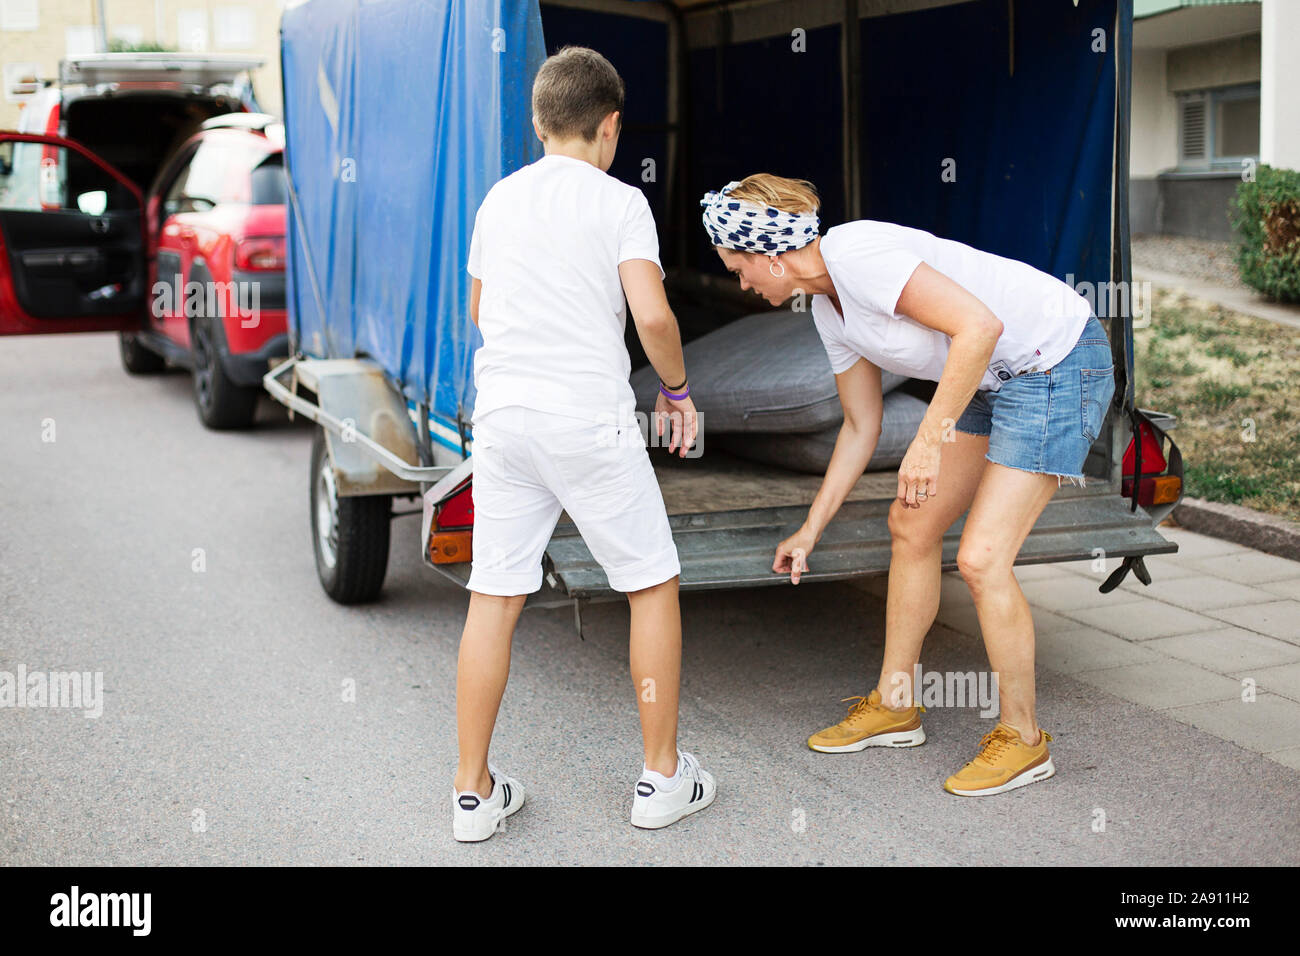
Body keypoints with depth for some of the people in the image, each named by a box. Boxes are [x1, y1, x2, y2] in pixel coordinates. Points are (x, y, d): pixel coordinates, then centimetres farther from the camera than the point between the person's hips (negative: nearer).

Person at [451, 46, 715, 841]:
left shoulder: (499, 199, 12)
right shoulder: (620, 202, -4)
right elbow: (652, 314, -16)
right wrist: (678, 390, 1)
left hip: (504, 415, 5)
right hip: (591, 420, -5)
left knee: (494, 600, 8)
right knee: (654, 584, 11)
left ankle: (474, 792, 13)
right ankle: (663, 777, 17)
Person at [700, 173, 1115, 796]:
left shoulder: (857, 254, -22)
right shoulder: (829, 307, 8)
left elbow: (978, 326, -29)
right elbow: (861, 427, 17)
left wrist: (930, 440, -25)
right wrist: (810, 531, 21)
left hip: (1060, 365, -10)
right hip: (996, 378, 10)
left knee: (981, 558, -12)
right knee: (910, 524, 11)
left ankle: (1021, 739, 7)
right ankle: (894, 706, 25)